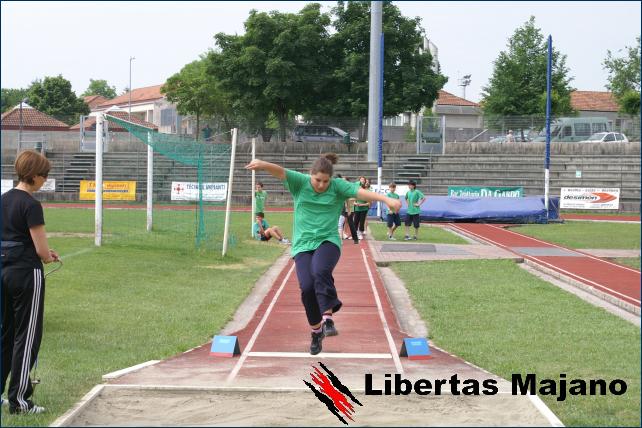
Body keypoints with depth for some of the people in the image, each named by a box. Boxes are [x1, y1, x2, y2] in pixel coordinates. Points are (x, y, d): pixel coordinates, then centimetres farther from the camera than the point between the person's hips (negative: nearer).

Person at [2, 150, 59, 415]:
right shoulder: (31, 205, -15)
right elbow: (41, 250, -16)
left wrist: (42, 253, 12)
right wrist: (48, 257, 7)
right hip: (26, 274, -8)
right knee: (27, 337, 0)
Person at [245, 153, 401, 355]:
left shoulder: (337, 186, -1)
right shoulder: (300, 182, 0)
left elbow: (360, 192, -14)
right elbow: (280, 172, -16)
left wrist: (386, 200, -30)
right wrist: (263, 164, -38)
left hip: (328, 242, -1)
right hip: (303, 245, 1)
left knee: (321, 272, -33)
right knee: (307, 287, -14)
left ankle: (327, 319, -24)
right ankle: (316, 331, 7)